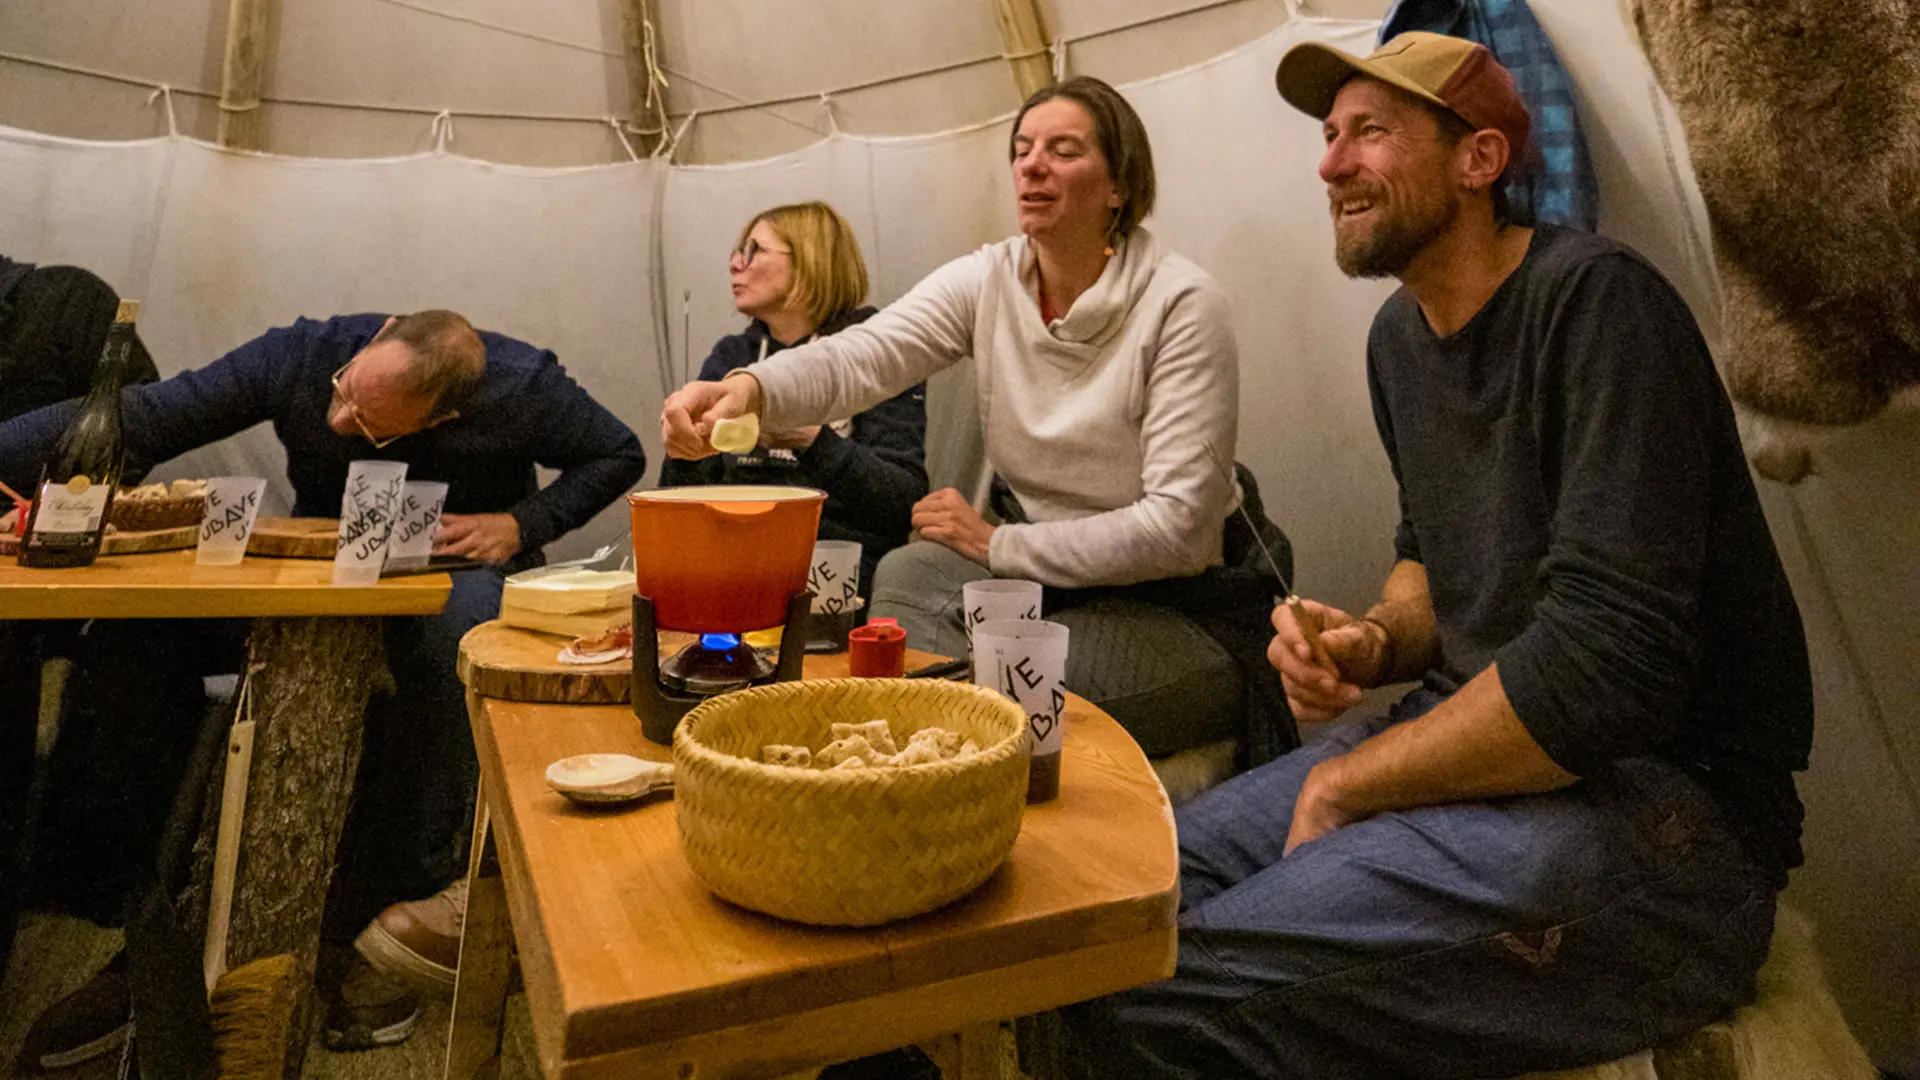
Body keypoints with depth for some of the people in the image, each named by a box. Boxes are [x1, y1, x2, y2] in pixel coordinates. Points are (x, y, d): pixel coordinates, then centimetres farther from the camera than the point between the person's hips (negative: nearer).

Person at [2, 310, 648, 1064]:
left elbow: (619, 455, -3)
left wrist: (523, 524, -16)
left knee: (461, 622, -41)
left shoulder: (522, 387, -17)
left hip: (461, 571, -3)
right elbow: (136, 421, -14)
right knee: (133, 629, -19)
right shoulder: (301, 357, -13)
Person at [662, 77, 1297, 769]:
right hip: (1044, 573, 5)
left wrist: (998, 544, -16)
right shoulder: (984, 282, -2)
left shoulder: (1182, 304, -16)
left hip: (1181, 604, -4)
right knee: (905, 577, -21)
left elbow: (1178, 527, -19)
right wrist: (749, 389, -41)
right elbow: (860, 355, -20)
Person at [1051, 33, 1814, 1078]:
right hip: (1482, 738, 8)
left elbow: (1604, 671, -25)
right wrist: (1376, 642, -1)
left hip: (1664, 797, -8)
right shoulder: (1401, 335, 9)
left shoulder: (1594, 301, -17)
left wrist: (1343, 785, -13)